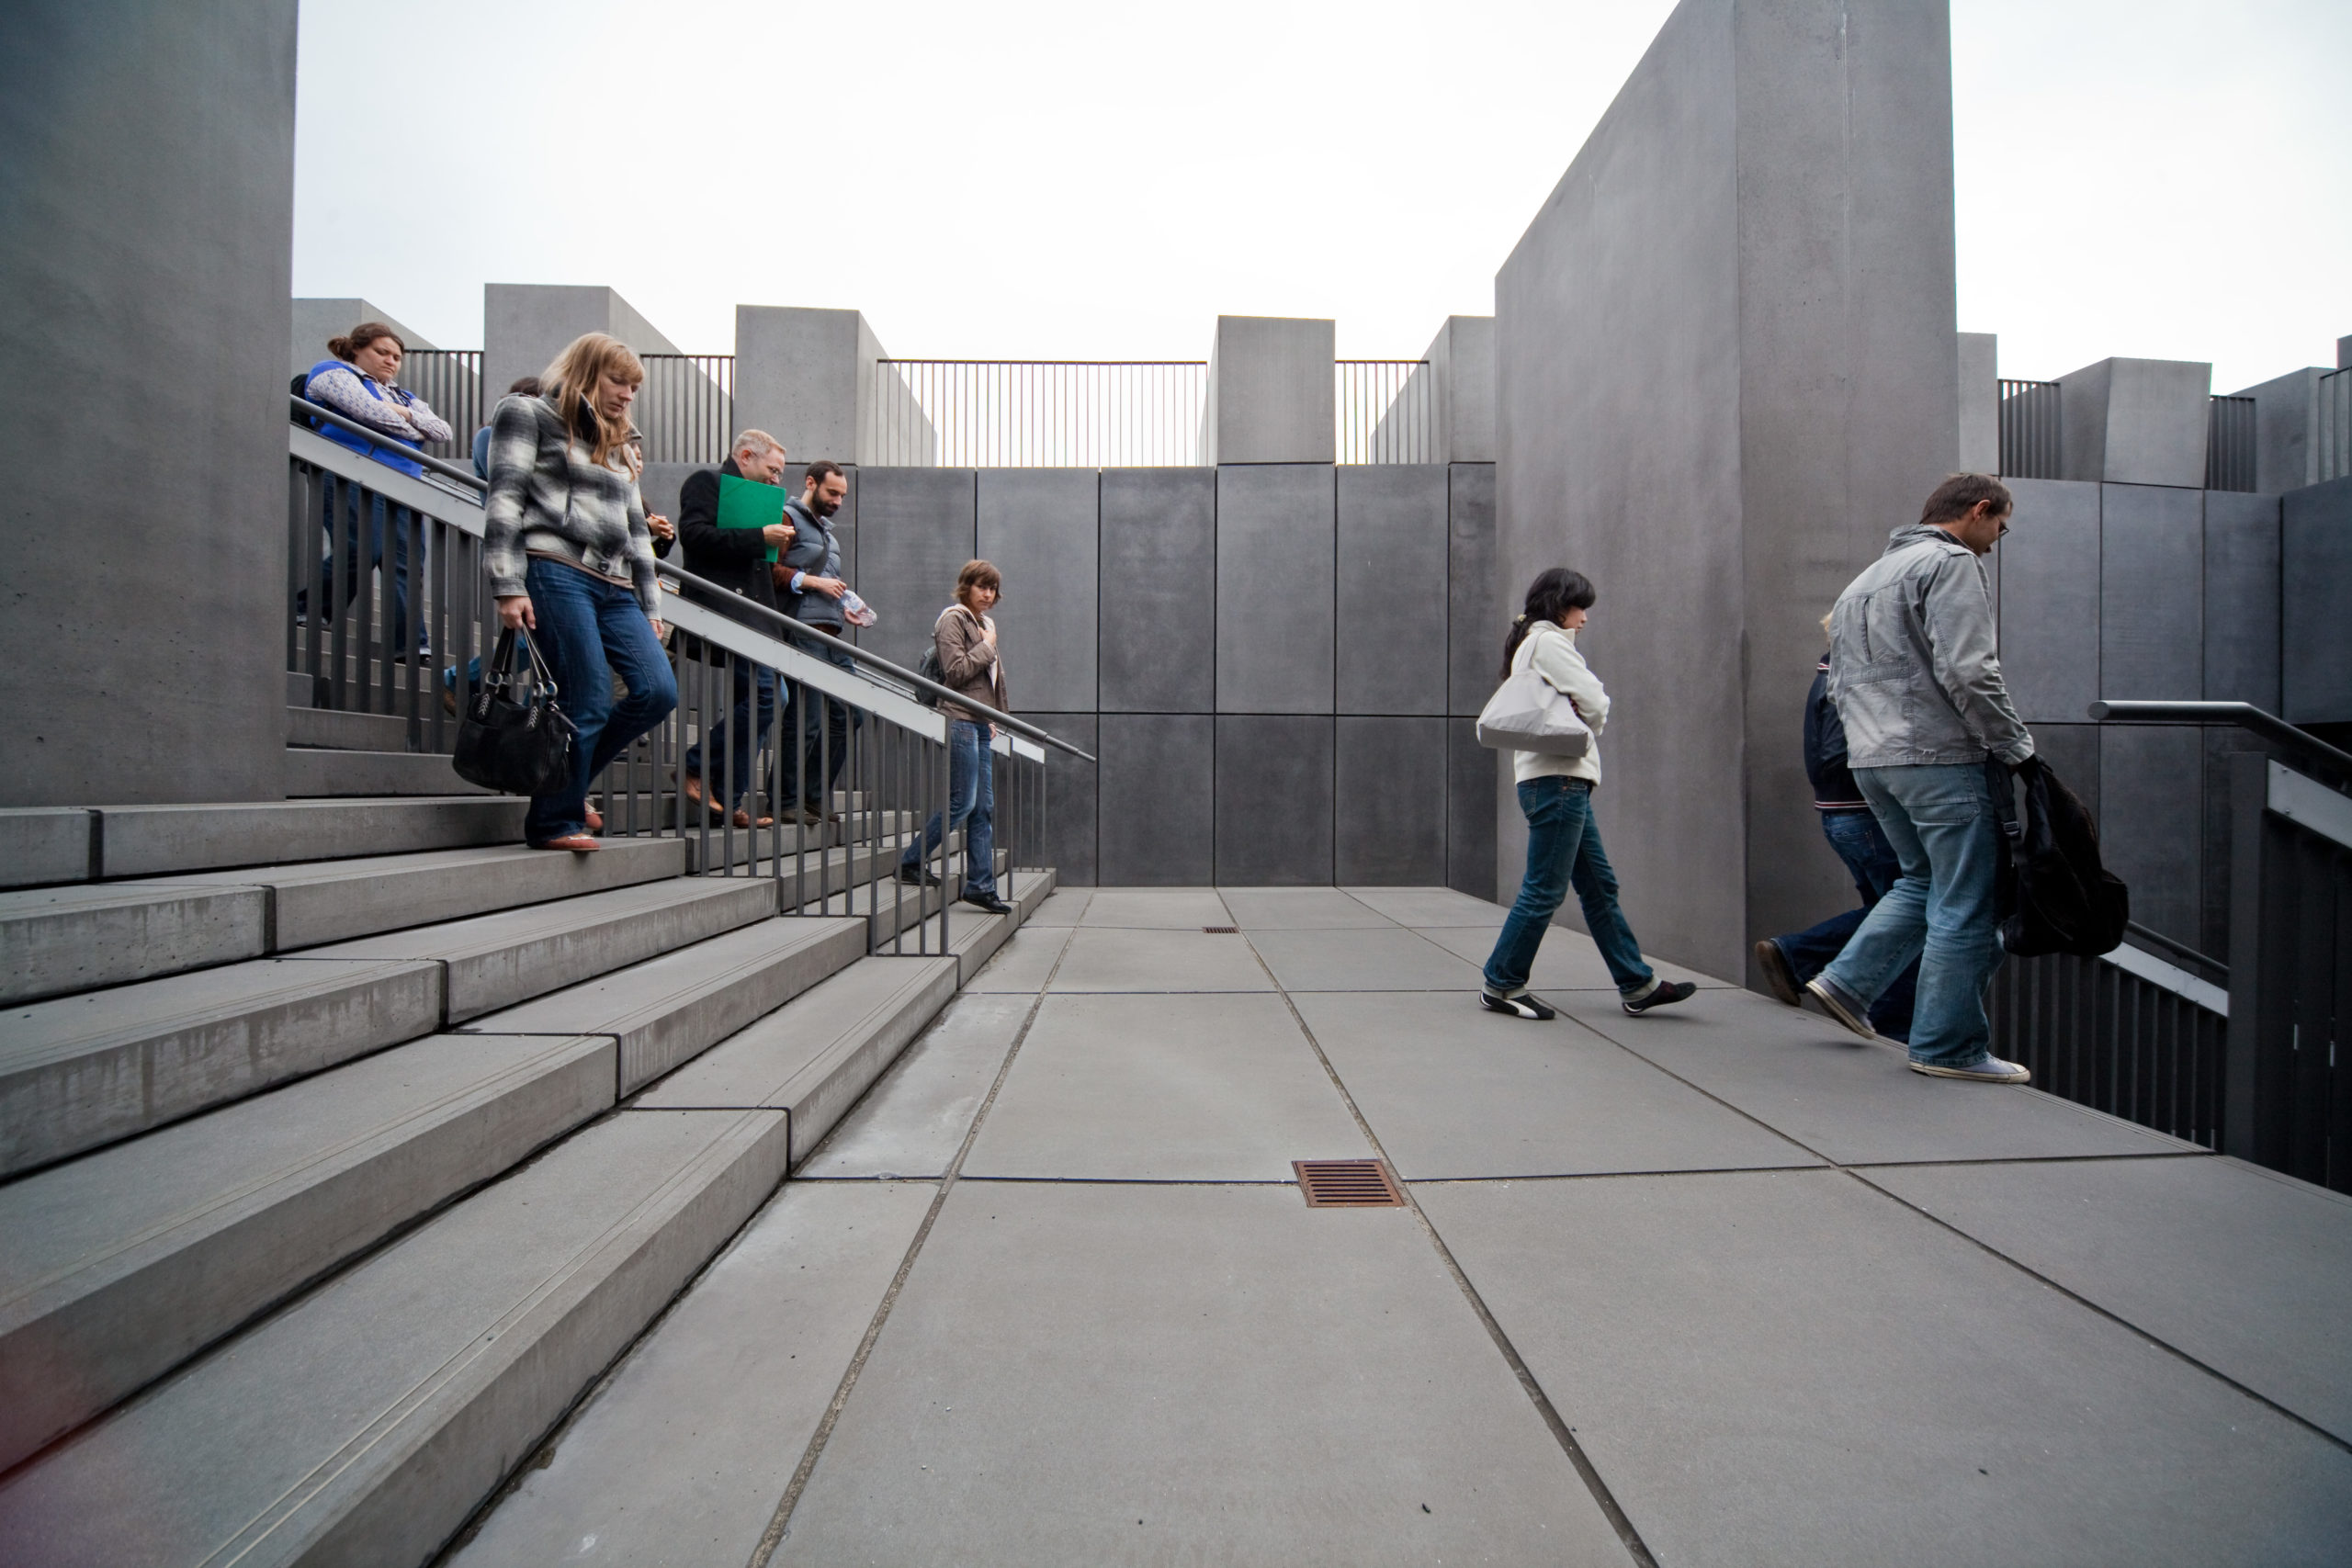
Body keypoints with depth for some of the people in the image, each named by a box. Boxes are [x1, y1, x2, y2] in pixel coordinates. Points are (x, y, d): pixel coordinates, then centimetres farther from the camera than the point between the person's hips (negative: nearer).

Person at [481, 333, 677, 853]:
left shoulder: (615, 446, 28)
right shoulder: (529, 415, 9)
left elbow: (636, 532, 27)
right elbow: (504, 501, -2)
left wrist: (649, 606, 21)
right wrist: (508, 586, -12)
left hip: (614, 586, 7)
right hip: (556, 572, -6)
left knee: (658, 692, -10)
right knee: (588, 702, -13)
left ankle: (566, 775, 10)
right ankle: (553, 822, 1)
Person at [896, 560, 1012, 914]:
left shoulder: (984, 623, 21)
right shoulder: (953, 619, -3)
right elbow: (956, 671, -15)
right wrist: (987, 646, -6)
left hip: (980, 724, 8)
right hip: (959, 720, -8)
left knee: (985, 807, 4)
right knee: (963, 802, -10)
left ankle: (980, 884, 6)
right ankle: (911, 861, 5)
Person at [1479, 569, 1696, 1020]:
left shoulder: (1530, 643, 22)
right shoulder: (1549, 642, -9)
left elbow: (1586, 703, 21)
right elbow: (1595, 706, -13)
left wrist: (1583, 715, 0)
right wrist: (1591, 718, 7)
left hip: (1566, 782, 11)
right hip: (1557, 779, -11)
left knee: (1599, 885, 12)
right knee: (1544, 890, -6)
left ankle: (1637, 984, 18)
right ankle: (1501, 985, 3)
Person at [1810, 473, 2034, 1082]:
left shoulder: (1863, 581, 21)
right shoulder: (1951, 563, -6)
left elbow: (1839, 683, 22)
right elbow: (1969, 672, -16)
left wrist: (1876, 734, 21)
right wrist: (2016, 747, -8)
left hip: (1869, 760, 8)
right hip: (1942, 758, -8)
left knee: (1922, 880, 22)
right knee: (1965, 906, 1)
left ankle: (1848, 981, 15)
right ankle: (1949, 1046, 9)